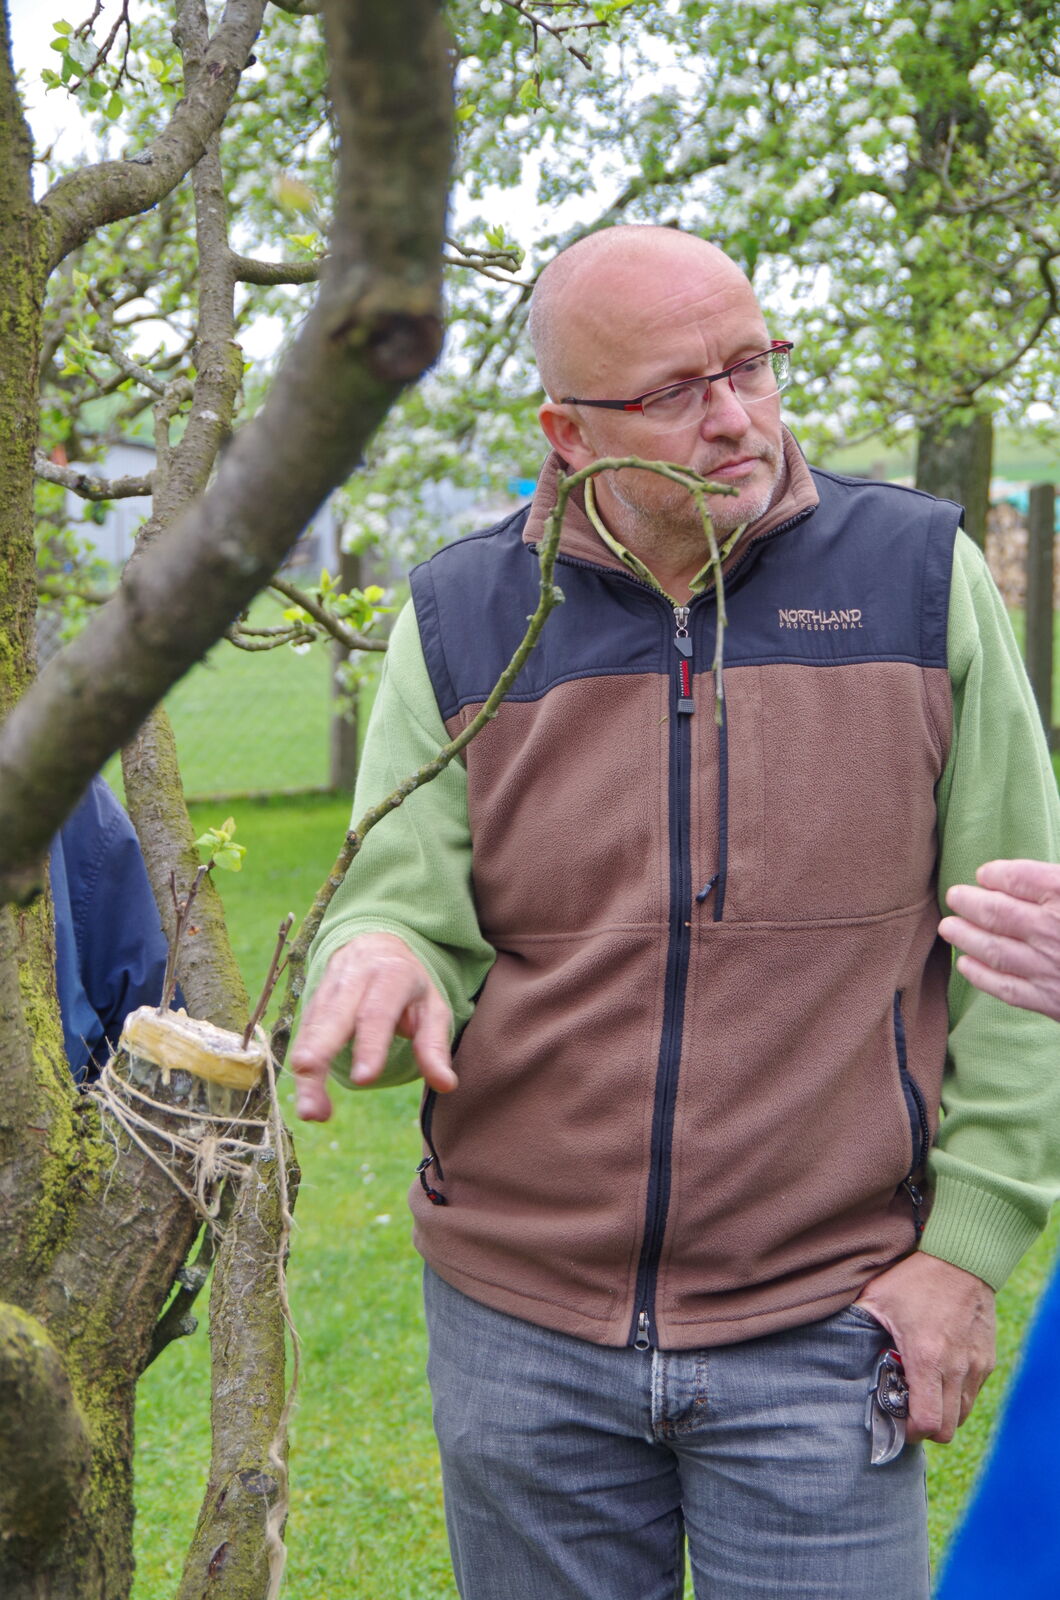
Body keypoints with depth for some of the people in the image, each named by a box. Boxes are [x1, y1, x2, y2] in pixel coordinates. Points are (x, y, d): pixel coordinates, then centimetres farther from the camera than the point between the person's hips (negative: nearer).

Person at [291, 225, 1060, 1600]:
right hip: (519, 1330, 2)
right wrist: (383, 962, -25)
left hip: (823, 1329, -1)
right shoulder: (460, 622, 0)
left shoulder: (918, 578, -2)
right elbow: (407, 904, 0)